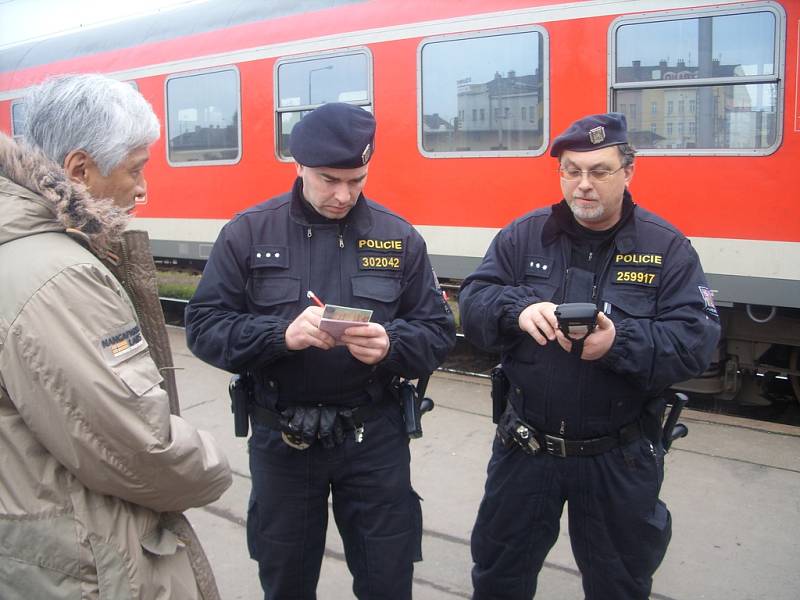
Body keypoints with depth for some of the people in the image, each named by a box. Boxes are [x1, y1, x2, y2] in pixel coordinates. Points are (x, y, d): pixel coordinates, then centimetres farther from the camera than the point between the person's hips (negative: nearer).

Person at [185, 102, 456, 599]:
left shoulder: (399, 238, -3)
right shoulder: (248, 233, -6)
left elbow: (438, 334, -2)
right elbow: (204, 327, -9)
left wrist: (390, 345, -24)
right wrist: (281, 334, -26)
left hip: (374, 437, 0)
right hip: (281, 439, 0)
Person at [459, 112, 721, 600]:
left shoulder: (667, 247, -8)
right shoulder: (524, 235, -2)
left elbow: (698, 339, -15)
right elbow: (472, 302, -9)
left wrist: (621, 343, -32)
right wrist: (518, 309, -30)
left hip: (620, 459, -1)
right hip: (525, 448, 2)